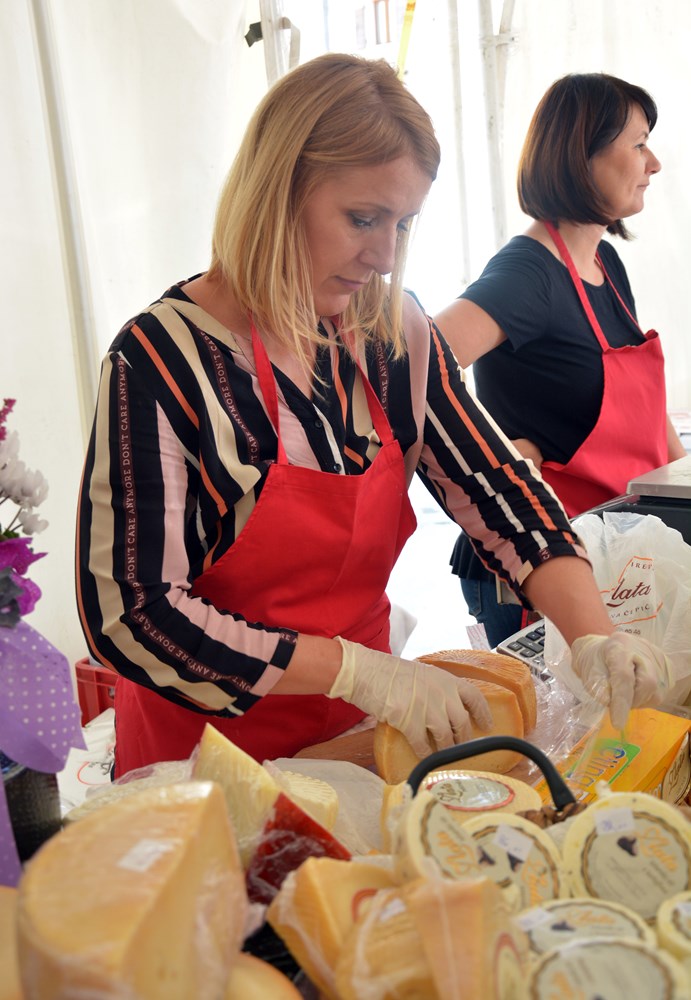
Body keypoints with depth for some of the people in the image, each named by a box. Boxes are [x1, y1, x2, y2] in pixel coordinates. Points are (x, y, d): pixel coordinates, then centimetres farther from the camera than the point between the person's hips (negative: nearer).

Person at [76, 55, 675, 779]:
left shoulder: (394, 331, -6)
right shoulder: (162, 360, -22)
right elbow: (128, 616, -24)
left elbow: (492, 484, -4)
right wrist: (357, 669, -27)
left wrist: (593, 636, -19)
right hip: (209, 755, -5)